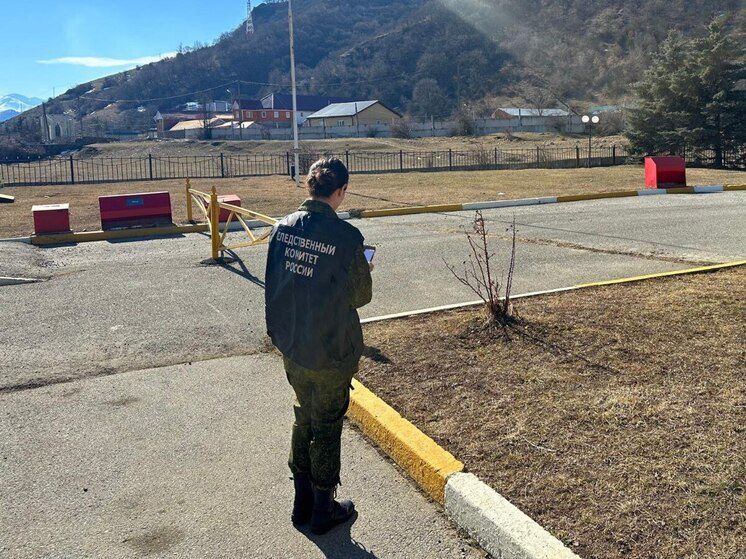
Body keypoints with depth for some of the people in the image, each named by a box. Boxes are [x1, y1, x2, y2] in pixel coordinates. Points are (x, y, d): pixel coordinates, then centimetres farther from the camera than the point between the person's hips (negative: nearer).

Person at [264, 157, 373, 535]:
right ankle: (323, 511, 30)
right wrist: (364, 272, 10)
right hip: (331, 353, -5)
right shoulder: (345, 237, -20)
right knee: (327, 428, 13)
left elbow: (274, 283, 4)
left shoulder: (283, 227, -4)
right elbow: (361, 296, -9)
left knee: (304, 419, 23)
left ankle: (302, 504, 37)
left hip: (290, 348, 5)